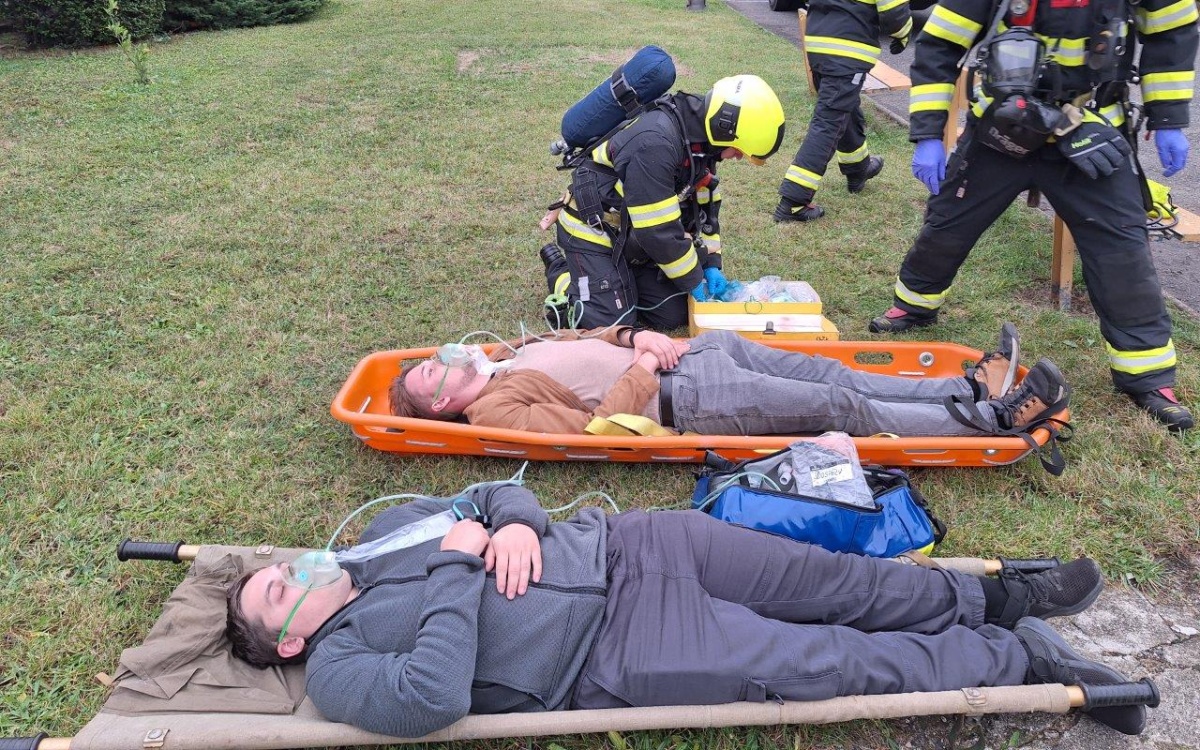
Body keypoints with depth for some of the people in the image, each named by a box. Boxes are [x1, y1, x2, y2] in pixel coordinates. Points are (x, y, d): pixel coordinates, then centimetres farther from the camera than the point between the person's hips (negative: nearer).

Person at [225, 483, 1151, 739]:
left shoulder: (386, 528, 16)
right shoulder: (338, 672, -2)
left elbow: (493, 492, 16)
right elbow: (434, 695, -22)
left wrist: (515, 525, -7)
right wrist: (459, 569, -15)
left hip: (624, 544, 5)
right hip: (619, 654, -5)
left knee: (841, 584, -1)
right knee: (829, 663, -9)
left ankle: (991, 595, 19)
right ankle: (1019, 660, 9)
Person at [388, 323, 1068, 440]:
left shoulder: (504, 357, 17)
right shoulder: (493, 410, -7)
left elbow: (592, 337, 19)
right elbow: (589, 429, -18)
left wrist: (638, 337, 0)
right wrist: (641, 375, -14)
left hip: (691, 350, 8)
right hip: (690, 398, -8)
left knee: (833, 376, 1)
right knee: (841, 407, -10)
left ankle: (973, 387, 7)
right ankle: (989, 419, -2)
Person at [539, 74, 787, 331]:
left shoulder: (701, 138, -4)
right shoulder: (655, 143, -33)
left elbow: (705, 205, 9)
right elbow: (658, 230, -30)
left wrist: (711, 264, 1)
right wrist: (695, 282, -17)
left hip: (634, 237, 8)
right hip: (594, 231, -8)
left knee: (674, 314, 0)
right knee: (611, 325, -14)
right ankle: (559, 266, 11)